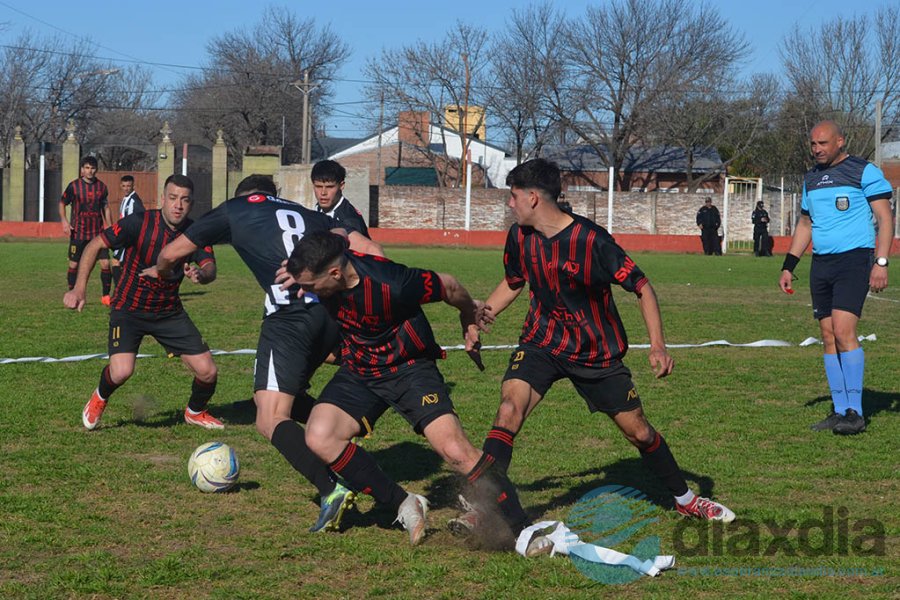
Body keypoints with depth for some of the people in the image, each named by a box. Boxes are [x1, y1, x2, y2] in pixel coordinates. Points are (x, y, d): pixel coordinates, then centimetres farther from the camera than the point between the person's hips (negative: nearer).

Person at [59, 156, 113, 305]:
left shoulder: (101, 187, 4)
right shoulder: (74, 186, -4)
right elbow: (62, 203, 5)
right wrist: (64, 221, -10)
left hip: (98, 233, 2)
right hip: (78, 232, -2)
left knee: (105, 263, -6)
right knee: (74, 265, 3)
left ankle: (106, 296, 6)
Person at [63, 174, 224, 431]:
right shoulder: (139, 223, -20)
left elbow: (210, 268, -22)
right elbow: (95, 245, -12)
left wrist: (201, 274, -47)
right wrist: (79, 288, -19)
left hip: (170, 311, 3)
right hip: (129, 309, -3)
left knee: (207, 372, -5)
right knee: (121, 371, -25)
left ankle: (195, 412, 30)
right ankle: (99, 399, 13)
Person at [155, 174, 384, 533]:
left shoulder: (232, 211, 19)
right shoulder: (308, 215, 29)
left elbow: (171, 253, 25)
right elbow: (369, 251, 20)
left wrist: (161, 271, 48)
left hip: (289, 318, -6)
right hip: (333, 312, 6)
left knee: (271, 420, -7)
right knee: (288, 397, 27)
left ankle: (331, 490, -26)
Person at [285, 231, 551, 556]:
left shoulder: (390, 284, -33)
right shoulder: (328, 259, -17)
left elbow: (448, 286, -15)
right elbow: (351, 235, 9)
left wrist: (469, 317, 5)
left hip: (408, 368, -5)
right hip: (357, 371, 5)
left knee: (456, 450, -20)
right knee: (319, 438, -19)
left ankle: (523, 530, -7)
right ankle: (405, 506, -2)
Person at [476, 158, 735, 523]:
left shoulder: (592, 241, -22)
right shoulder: (519, 236, -7)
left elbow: (641, 287, -16)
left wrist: (658, 346, -25)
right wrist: (480, 316, -1)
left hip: (595, 352, -2)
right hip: (541, 344, 2)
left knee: (639, 431, 6)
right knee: (509, 409, -23)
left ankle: (684, 498, 29)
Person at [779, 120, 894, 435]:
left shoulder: (864, 172, -4)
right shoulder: (811, 178, 16)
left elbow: (885, 218, -6)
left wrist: (881, 262, -15)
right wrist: (788, 266, 19)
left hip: (854, 259, -7)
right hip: (820, 264, 7)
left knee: (843, 332, -17)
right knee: (829, 337, 4)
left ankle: (855, 413, -12)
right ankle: (840, 411, 10)